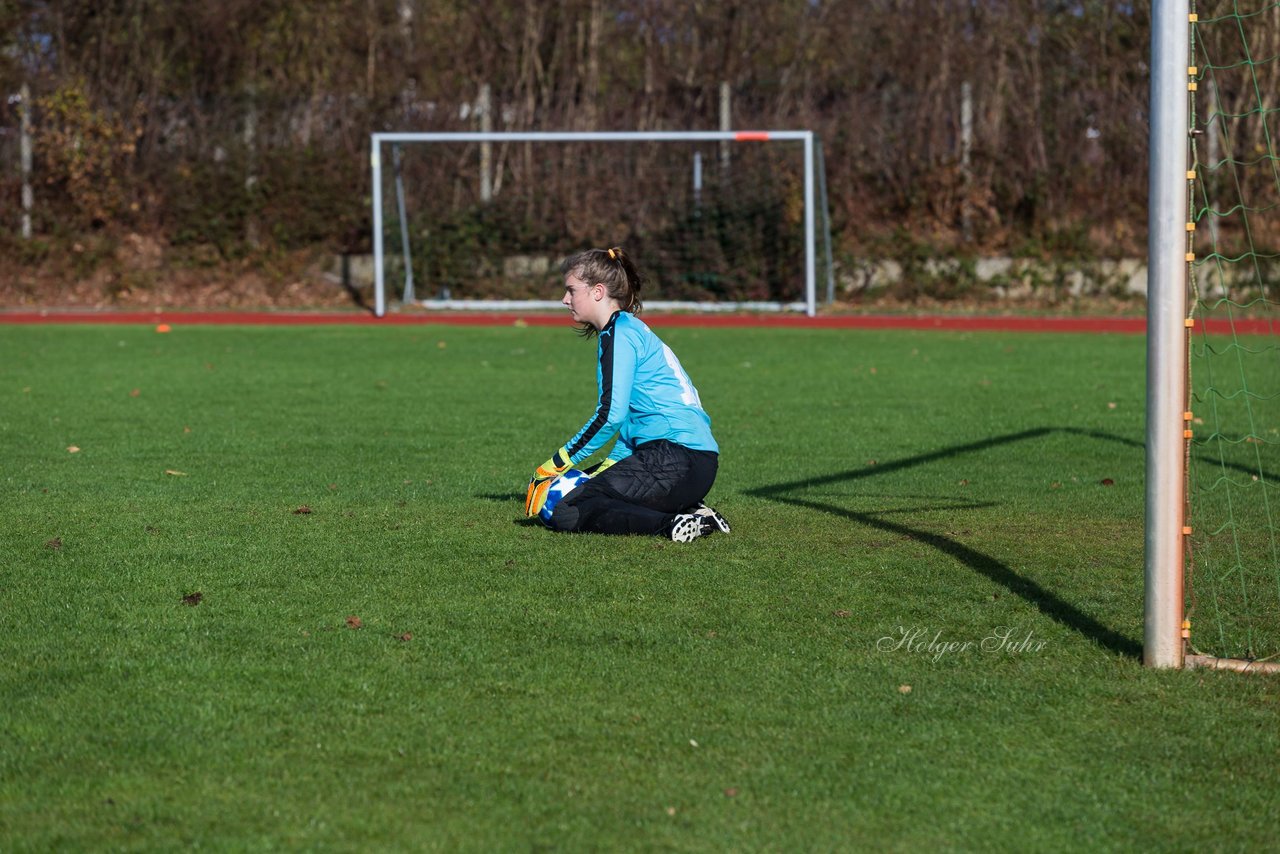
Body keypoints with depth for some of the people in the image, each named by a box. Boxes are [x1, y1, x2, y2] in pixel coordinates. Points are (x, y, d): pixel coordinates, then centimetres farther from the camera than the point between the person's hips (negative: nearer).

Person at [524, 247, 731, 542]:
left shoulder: (618, 333, -6)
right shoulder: (634, 329, 23)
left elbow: (611, 415, -15)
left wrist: (557, 463, -7)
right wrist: (607, 467, 12)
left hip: (674, 461, -10)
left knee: (567, 515, -12)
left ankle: (672, 523, -17)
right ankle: (688, 511, 9)